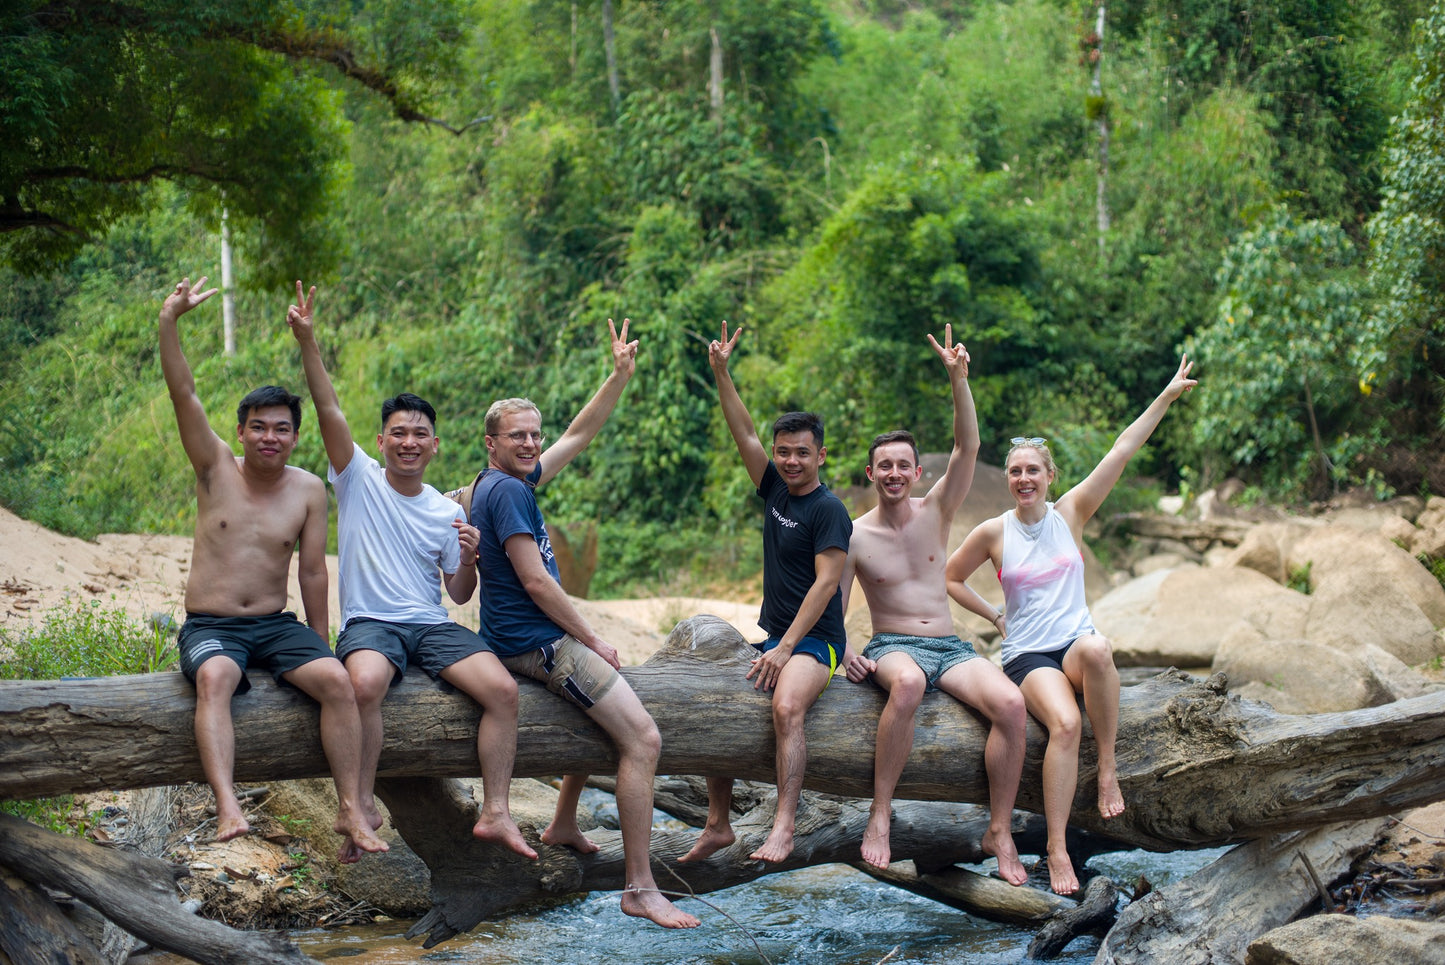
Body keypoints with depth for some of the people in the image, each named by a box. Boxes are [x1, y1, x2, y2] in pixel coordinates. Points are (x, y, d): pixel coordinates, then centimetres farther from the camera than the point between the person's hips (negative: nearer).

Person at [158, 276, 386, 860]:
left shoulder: (308, 490, 5)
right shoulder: (215, 468, 2)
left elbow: (313, 572, 7)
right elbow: (184, 394, -9)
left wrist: (319, 647, 6)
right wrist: (169, 322, -21)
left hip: (277, 626, 2)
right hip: (210, 626, -2)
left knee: (336, 681, -26)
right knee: (215, 678, -35)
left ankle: (352, 811, -24)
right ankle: (228, 809, -51)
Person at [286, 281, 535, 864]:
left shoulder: (446, 512, 13)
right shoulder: (359, 480, 6)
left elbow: (458, 595, 14)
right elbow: (329, 411, -7)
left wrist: (468, 560, -9)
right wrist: (307, 342, -18)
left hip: (432, 625, 3)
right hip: (369, 623, -3)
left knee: (503, 689, -21)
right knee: (365, 683, -38)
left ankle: (495, 814, -15)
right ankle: (364, 806, -22)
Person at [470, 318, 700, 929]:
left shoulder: (512, 482, 12)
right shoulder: (507, 490, -17)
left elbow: (579, 434, 19)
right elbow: (535, 582, -21)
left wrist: (620, 376, 12)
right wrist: (593, 640, -12)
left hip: (539, 636, 11)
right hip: (535, 641, -11)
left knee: (606, 712, 33)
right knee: (642, 737, -16)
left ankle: (564, 826, 41)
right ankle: (640, 889, -17)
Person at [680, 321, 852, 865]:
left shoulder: (829, 510, -10)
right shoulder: (775, 489, 11)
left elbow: (825, 582, -17)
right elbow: (743, 434, 9)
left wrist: (786, 648, -22)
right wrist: (720, 373, -1)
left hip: (815, 640, -8)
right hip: (768, 633, 8)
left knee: (786, 708, -33)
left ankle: (783, 829, -38)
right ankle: (718, 825, 5)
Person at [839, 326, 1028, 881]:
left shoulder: (936, 512, 7)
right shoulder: (854, 536, 2)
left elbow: (967, 448, -6)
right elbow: (833, 608, 6)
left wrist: (958, 378, -18)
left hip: (951, 648, 3)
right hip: (893, 646, -3)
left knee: (1011, 704, -27)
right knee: (907, 683, -42)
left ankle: (1000, 833, -15)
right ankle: (879, 816, -32)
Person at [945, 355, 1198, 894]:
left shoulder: (1070, 513, 5)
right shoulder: (993, 533, 2)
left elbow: (1121, 452, 0)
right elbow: (950, 578, 16)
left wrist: (1168, 395, -4)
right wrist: (995, 617, 8)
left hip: (1076, 646, 2)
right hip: (1027, 654, -1)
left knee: (1097, 648, -39)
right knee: (1065, 723, -33)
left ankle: (1108, 767, -22)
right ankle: (1057, 851, -31)